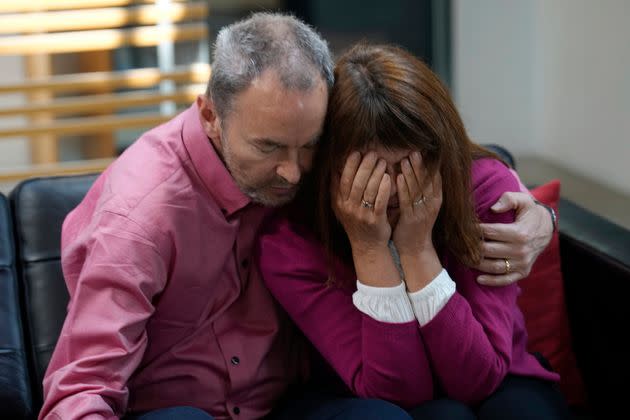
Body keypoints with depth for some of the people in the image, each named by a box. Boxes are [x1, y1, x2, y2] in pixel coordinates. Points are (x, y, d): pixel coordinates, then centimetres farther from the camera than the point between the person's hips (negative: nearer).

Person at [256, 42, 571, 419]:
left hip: (498, 386, 1)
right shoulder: (291, 241, -19)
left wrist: (418, 247, -29)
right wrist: (368, 249, -29)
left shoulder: (485, 187, -17)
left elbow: (475, 381, -20)